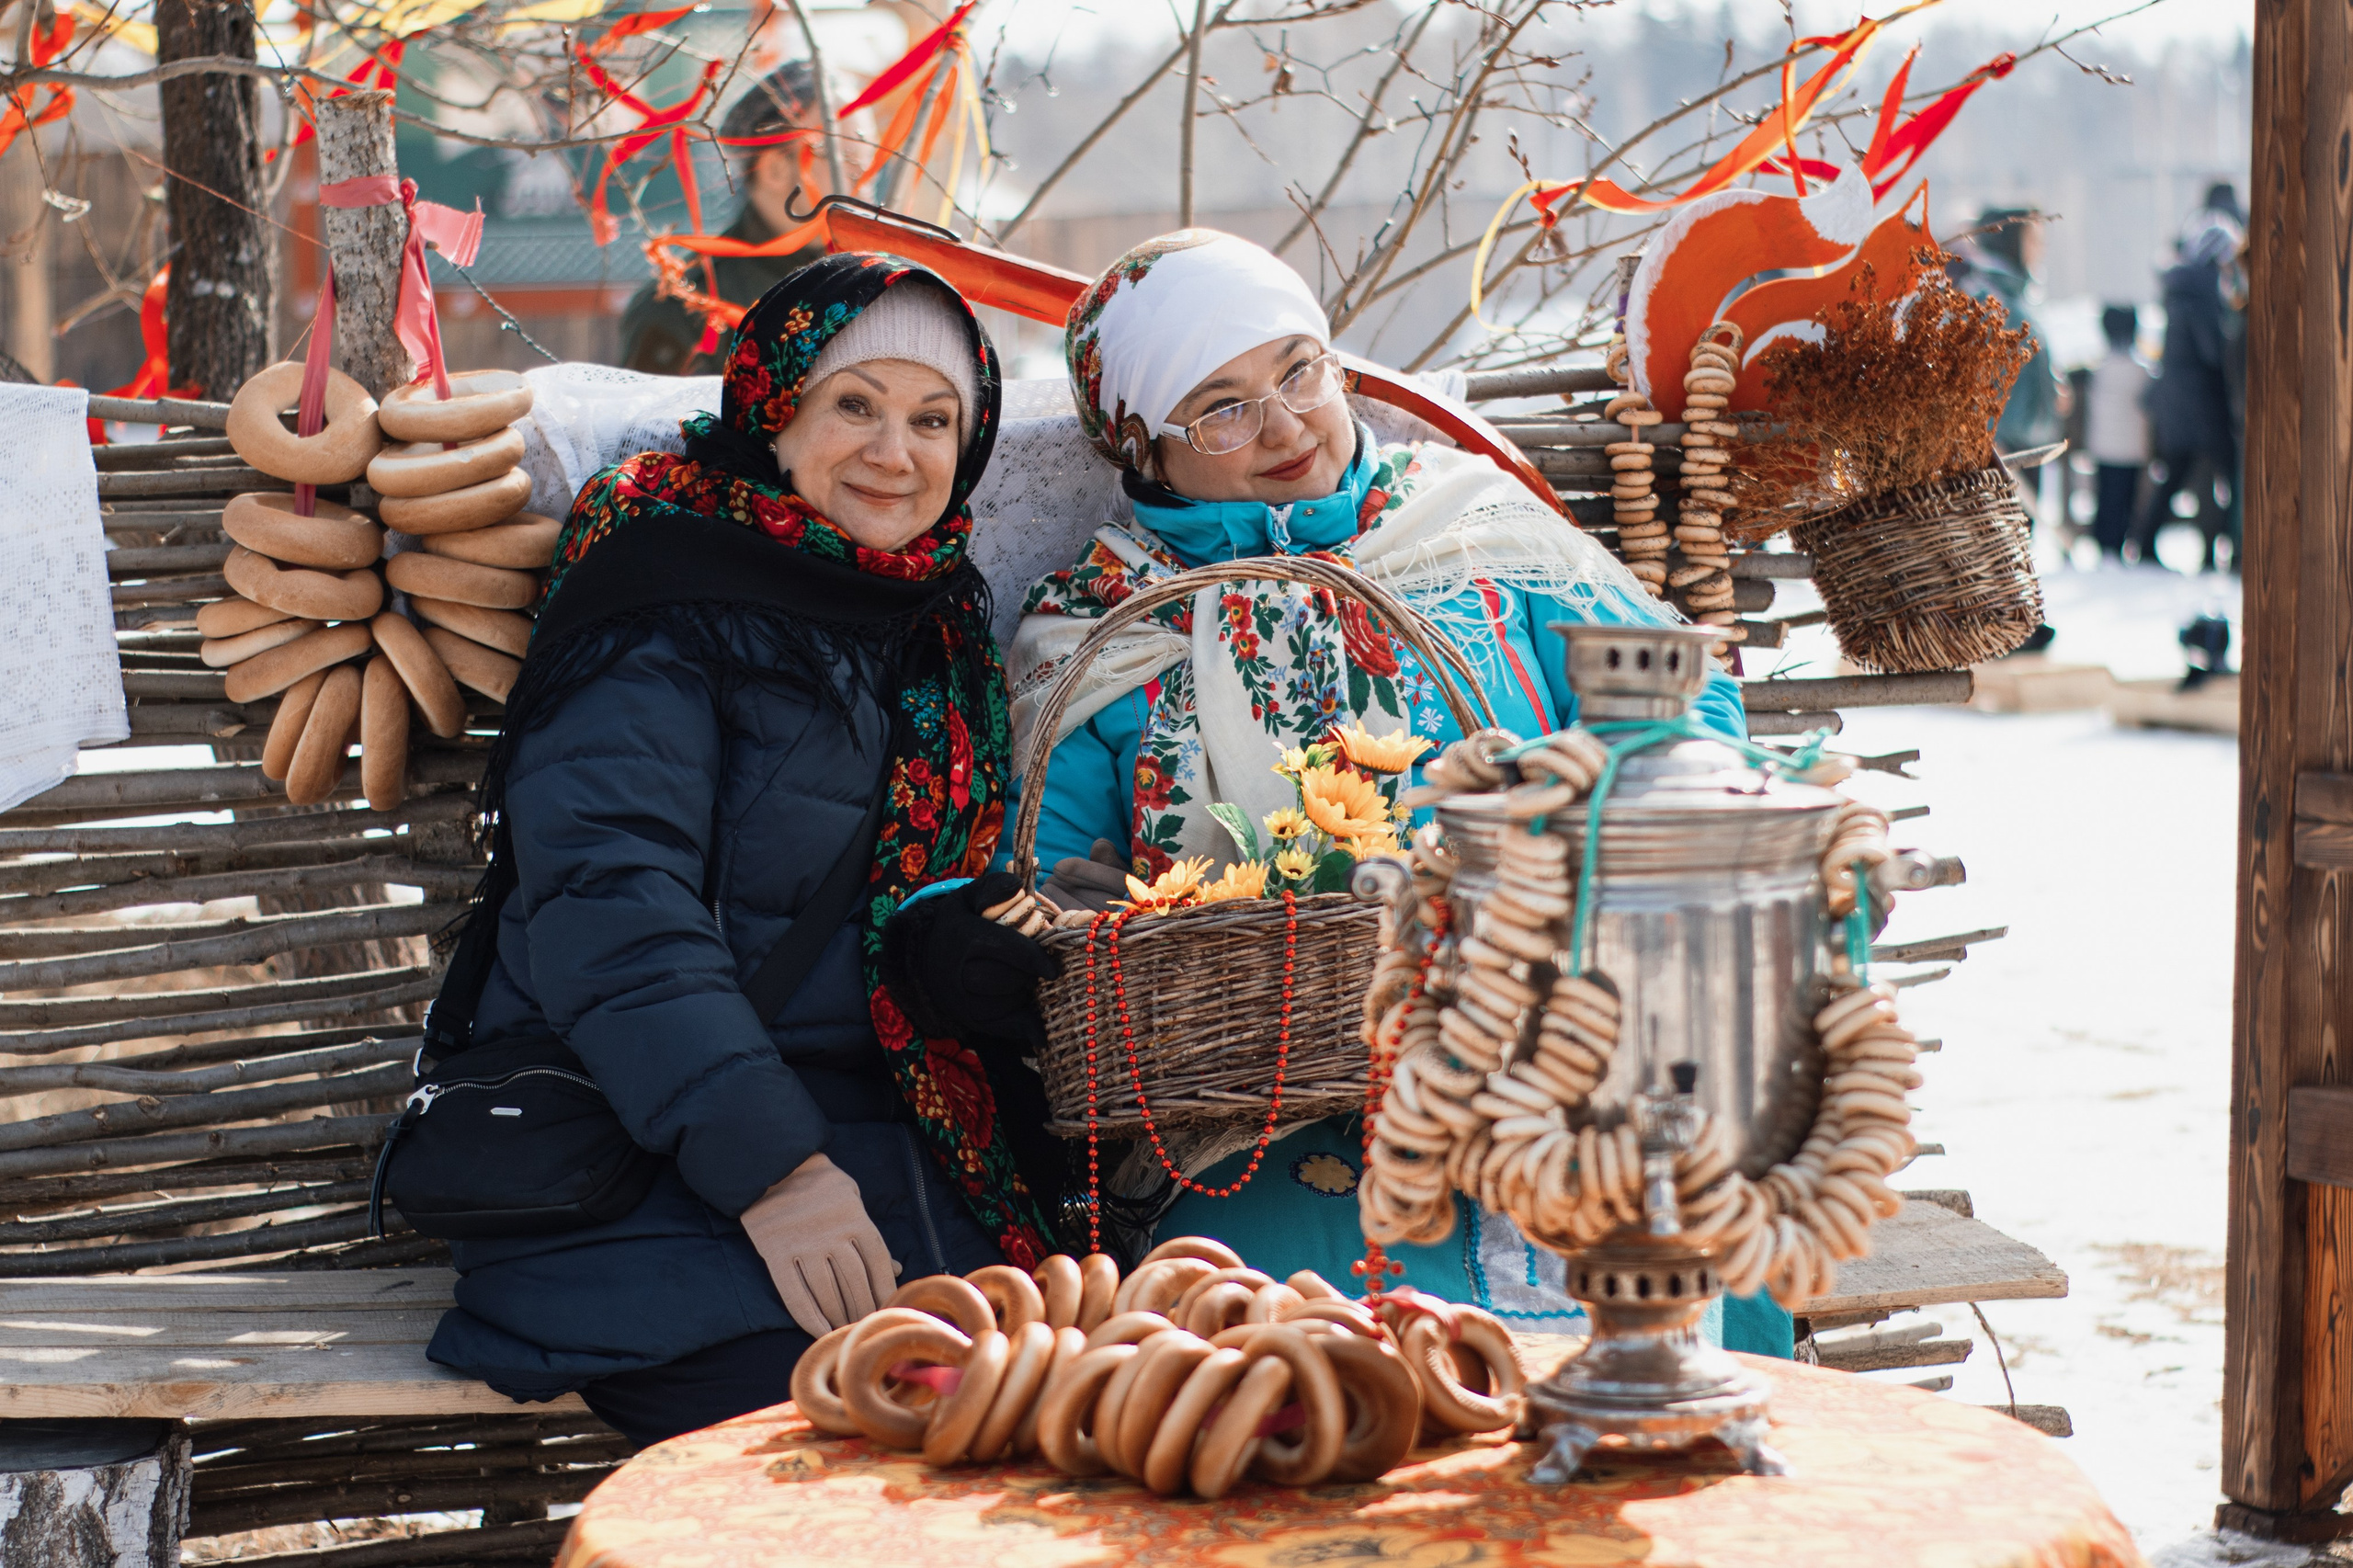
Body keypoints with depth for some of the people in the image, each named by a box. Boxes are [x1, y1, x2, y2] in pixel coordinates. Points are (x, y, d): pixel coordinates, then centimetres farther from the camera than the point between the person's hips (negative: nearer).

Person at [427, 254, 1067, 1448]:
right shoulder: (666, 611, -3)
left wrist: (970, 946, -5)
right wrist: (767, 1168, -26)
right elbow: (610, 910, -16)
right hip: (660, 1190, -6)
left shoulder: (938, 632, 19)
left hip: (898, 1165, 6)